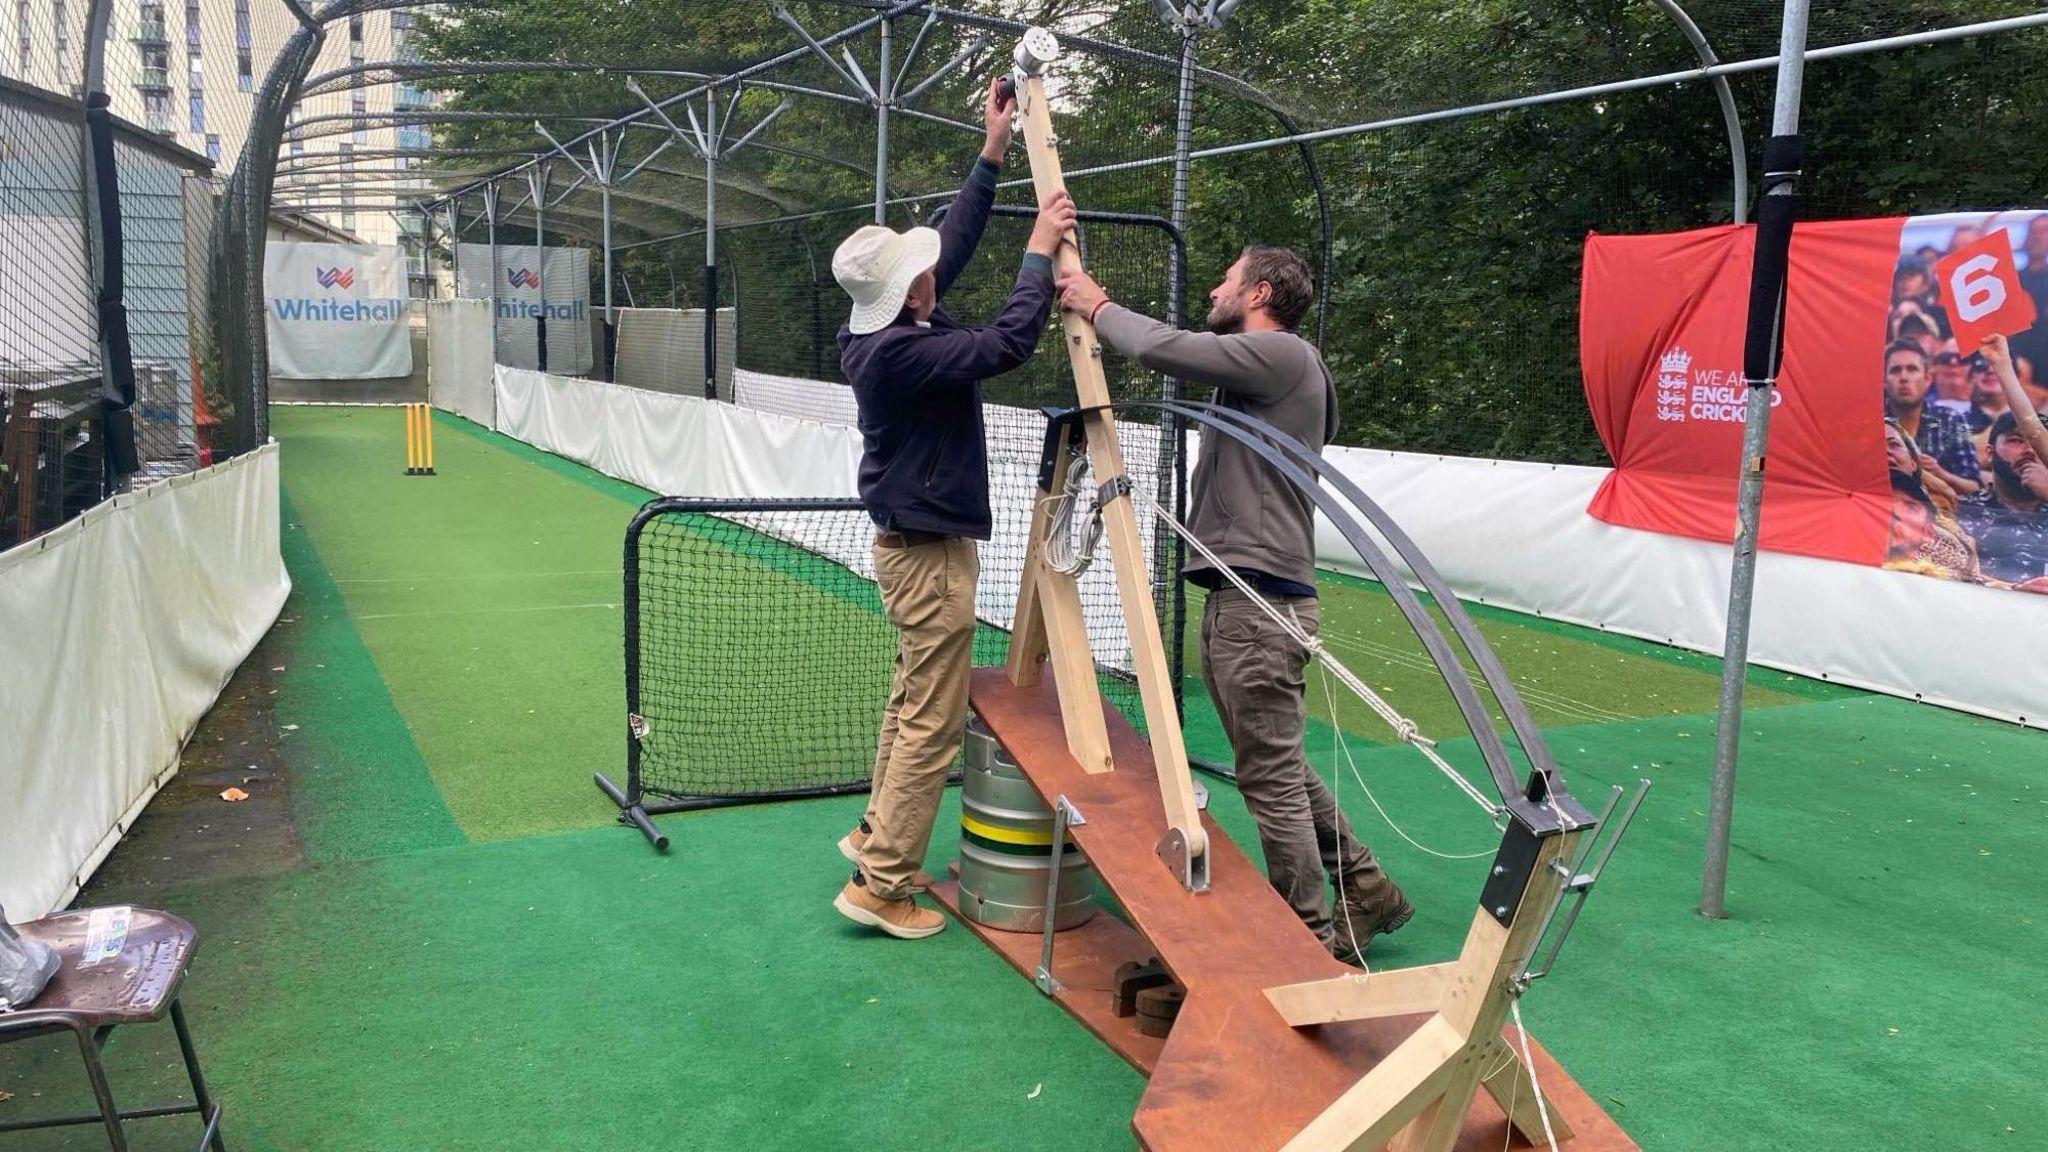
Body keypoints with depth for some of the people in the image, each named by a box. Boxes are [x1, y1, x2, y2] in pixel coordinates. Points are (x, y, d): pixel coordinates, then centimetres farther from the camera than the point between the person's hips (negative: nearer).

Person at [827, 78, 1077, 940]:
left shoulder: (883, 330, 3)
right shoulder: (902, 354, -25)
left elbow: (952, 243, 11)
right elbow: (1009, 343, -30)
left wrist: (994, 153, 11)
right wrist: (1041, 251, -17)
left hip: (908, 542, 10)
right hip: (931, 552, -10)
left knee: (911, 701, 21)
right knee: (933, 724, -3)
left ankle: (877, 834, 32)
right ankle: (880, 886, 4)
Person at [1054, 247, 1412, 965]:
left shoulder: (1283, 354, -10)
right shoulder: (1254, 368, 23)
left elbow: (1164, 349, -16)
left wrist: (1097, 308, -4)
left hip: (1261, 602, -11)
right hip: (1236, 596, 11)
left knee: (1271, 777, -4)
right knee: (1278, 767, 17)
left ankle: (1315, 943, 6)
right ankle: (1363, 888, 27)